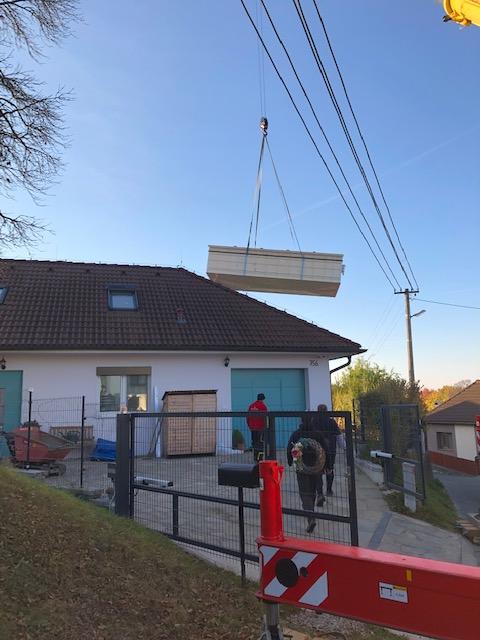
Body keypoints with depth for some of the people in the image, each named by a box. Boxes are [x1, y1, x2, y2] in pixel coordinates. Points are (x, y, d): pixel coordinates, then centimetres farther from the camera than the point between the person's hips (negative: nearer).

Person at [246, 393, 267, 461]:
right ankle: (259, 458, -9)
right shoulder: (263, 405, -9)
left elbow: (248, 417, 14)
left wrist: (249, 425, 22)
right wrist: (266, 426, -6)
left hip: (252, 427, 6)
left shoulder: (251, 405, 10)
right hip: (260, 427, -6)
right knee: (260, 442, -4)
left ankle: (255, 458, 17)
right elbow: (265, 417, -13)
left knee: (254, 442, 13)